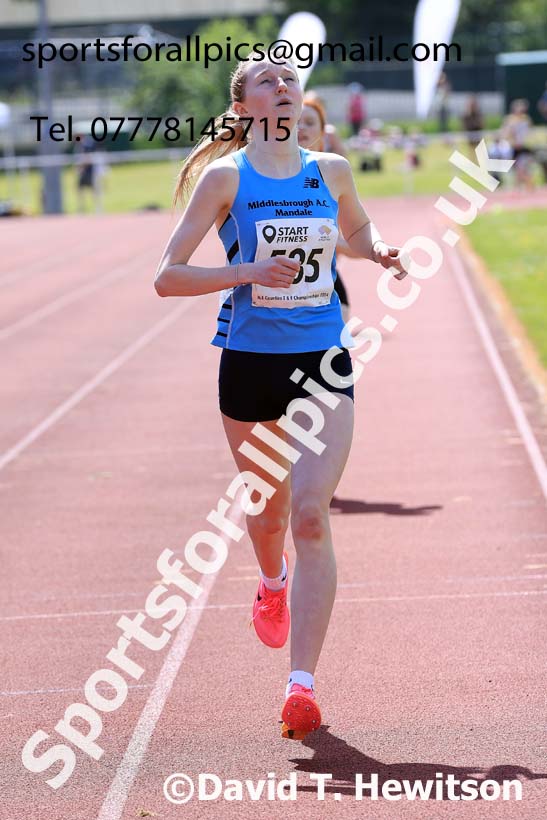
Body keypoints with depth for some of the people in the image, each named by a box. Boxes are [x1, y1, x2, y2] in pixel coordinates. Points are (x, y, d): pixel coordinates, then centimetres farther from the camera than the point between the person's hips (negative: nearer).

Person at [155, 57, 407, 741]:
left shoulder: (332, 171, 5)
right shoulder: (225, 177, -5)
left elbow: (357, 229, 27)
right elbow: (167, 276, -8)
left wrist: (380, 251, 4)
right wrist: (250, 272, -21)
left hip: (323, 365, 1)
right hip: (250, 362, -1)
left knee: (311, 517, -12)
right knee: (268, 508, 17)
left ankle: (302, 683, -12)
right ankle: (272, 586, 53)